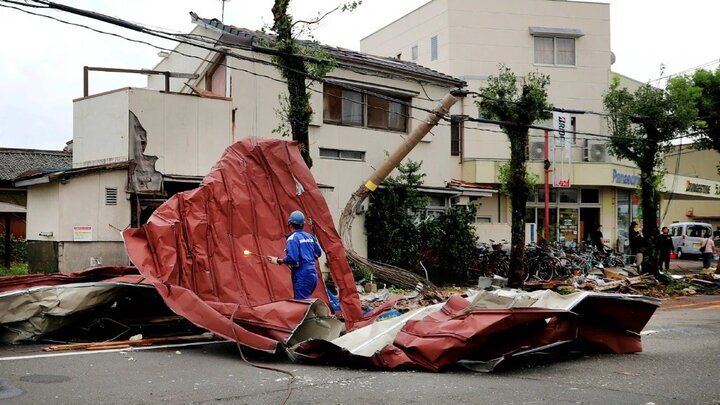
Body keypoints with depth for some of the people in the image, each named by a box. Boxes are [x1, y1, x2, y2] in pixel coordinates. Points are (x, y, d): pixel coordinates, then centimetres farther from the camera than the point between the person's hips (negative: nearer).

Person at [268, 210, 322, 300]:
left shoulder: (292, 238, -11)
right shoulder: (310, 237, 12)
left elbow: (292, 259, -21)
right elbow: (318, 253, 21)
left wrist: (277, 261, -7)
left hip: (302, 276, -8)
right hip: (313, 274, 8)